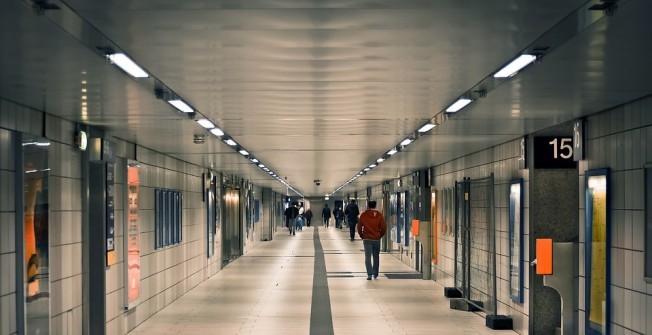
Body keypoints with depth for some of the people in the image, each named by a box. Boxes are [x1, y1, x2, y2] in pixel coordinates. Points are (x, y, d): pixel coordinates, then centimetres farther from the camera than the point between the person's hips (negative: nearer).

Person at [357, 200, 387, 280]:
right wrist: (380, 235, 10)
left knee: (368, 257, 1)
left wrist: (362, 236, 12)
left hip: (367, 239, -1)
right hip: (376, 239, 1)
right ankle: (375, 274, 19)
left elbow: (359, 227, -1)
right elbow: (384, 227, -4)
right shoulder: (379, 215, -3)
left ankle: (369, 274, -9)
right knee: (376, 257, 14)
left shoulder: (364, 215, -4)